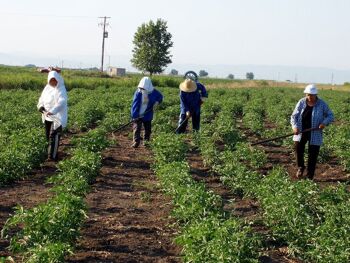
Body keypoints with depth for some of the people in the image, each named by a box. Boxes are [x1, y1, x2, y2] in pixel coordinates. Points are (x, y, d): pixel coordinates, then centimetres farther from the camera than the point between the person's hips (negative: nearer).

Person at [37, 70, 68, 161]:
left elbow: (61, 102, -29)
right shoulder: (47, 87, 9)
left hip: (58, 117, -7)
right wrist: (40, 106, -2)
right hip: (47, 116, 8)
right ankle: (53, 152, 28)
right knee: (48, 136, 14)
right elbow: (42, 98, 19)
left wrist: (52, 111, -44)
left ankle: (52, 156, -14)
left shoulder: (61, 90, -13)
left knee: (54, 136, -14)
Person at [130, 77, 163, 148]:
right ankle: (136, 142, -5)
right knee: (137, 128, -8)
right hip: (138, 115, -3)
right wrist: (134, 115, -22)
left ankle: (146, 141, 29)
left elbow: (160, 96, 11)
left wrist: (157, 101, -10)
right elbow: (135, 104, -15)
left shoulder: (153, 92, -8)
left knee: (148, 129, 13)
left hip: (147, 115, 3)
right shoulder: (138, 93, -15)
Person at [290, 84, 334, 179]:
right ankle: (300, 167, 17)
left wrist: (324, 123, -18)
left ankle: (310, 176, 15)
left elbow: (330, 116, 2)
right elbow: (294, 116, -1)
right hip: (301, 132, 1)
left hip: (315, 133, -1)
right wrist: (295, 127, -19)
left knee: (313, 154, 1)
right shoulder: (301, 103, -1)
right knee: (298, 148, -12)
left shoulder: (322, 104, -4)